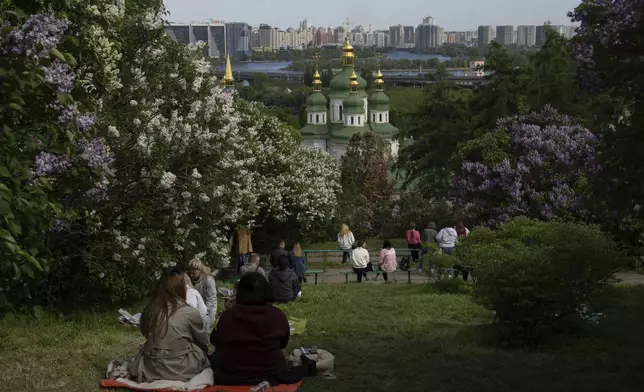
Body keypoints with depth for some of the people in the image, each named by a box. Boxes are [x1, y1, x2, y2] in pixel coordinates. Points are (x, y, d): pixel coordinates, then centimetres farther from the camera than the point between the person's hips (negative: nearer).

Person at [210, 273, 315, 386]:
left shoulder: (227, 317, -17)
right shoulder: (278, 316, -15)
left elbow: (216, 341, 5)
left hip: (231, 377, -2)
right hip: (271, 375, 2)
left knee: (215, 357, 32)